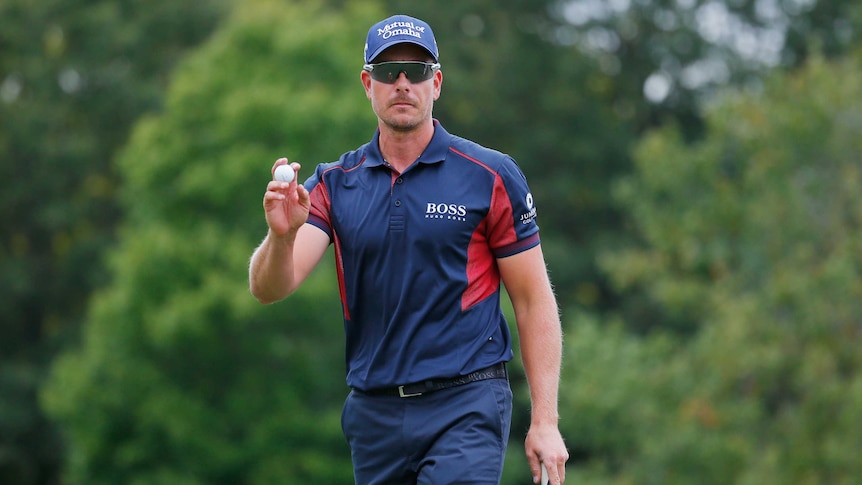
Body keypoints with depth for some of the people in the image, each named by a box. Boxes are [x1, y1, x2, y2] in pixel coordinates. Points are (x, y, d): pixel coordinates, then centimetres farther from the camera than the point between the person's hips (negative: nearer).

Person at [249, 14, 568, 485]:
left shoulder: (492, 176, -1)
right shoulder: (333, 184, 7)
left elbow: (534, 300, 1)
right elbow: (269, 287, -4)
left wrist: (545, 421, -6)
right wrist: (282, 235, -28)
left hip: (465, 409, -4)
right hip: (374, 413, 4)